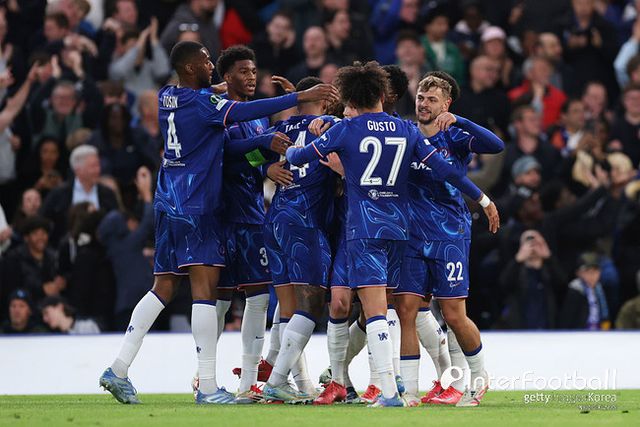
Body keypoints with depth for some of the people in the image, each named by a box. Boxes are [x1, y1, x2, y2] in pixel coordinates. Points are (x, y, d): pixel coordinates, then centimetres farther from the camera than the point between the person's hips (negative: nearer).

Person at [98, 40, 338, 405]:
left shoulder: (165, 99, 12)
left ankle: (119, 370, 9)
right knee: (205, 287, -10)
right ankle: (208, 387, -14)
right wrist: (300, 98, -22)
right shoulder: (200, 102, -12)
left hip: (169, 206, 9)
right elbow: (244, 112, -23)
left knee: (164, 287, 13)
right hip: (196, 207, -9)